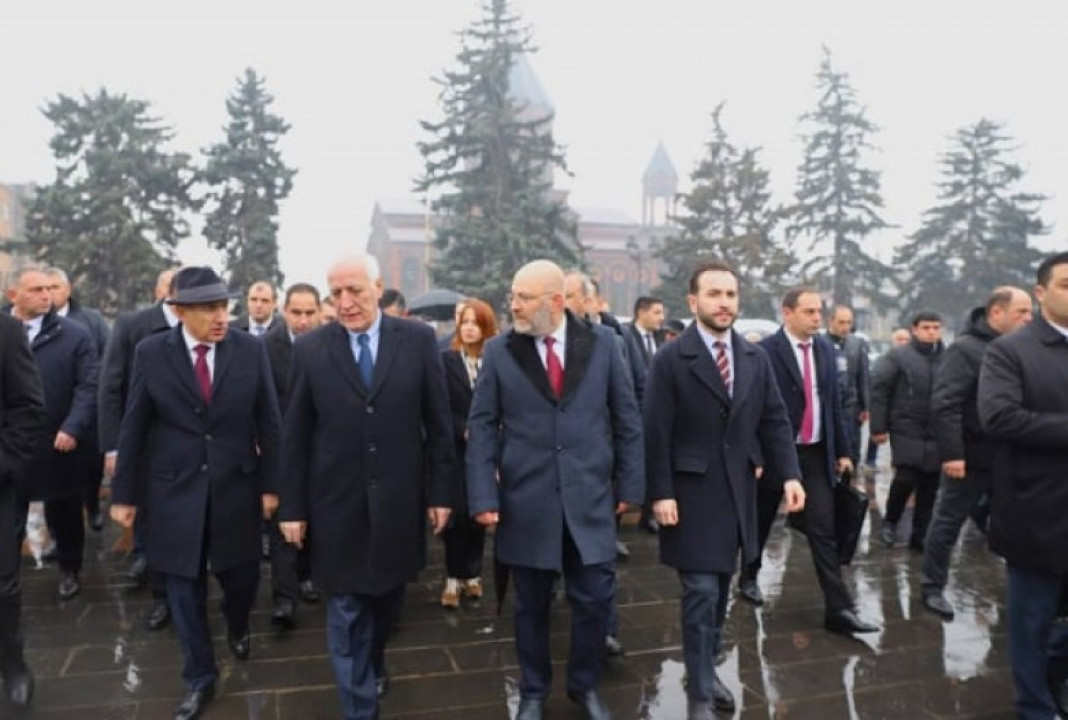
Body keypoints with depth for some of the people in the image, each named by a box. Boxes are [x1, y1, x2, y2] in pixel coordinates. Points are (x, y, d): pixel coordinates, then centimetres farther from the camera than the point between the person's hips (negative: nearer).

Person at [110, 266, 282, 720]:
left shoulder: (251, 350, -7)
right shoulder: (151, 353, -7)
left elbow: (268, 422, -2)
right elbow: (133, 428, -1)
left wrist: (270, 484, -1)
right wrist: (124, 493, 1)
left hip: (236, 487, 0)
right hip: (174, 490, 0)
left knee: (242, 577, 11)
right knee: (185, 589, 10)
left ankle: (237, 627, 47)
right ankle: (200, 678, 31)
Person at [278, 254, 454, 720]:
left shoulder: (418, 340, -5)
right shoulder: (310, 348, -4)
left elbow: (438, 422, -1)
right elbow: (295, 436, 0)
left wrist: (441, 491, -1)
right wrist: (293, 506, 0)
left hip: (399, 501, 1)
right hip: (338, 505, -1)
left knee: (386, 598, 20)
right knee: (346, 613, 8)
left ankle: (374, 663, 49)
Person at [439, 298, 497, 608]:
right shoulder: (446, 359, -1)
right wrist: (465, 430, -16)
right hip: (456, 450, -1)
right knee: (457, 513, 0)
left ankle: (472, 574, 23)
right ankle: (454, 578, 12)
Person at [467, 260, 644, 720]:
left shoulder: (602, 343, -1)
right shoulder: (498, 351, -2)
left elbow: (626, 419, 4)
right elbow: (482, 427, -2)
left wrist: (629, 485, 3)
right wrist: (483, 496, -7)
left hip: (590, 497, 1)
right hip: (526, 500, 0)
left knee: (594, 599, 8)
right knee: (531, 605, 13)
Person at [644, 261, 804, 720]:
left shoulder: (756, 358, 6)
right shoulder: (670, 360, -10)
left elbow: (774, 421, 7)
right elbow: (656, 434, -11)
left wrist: (789, 475, -4)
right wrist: (661, 494, -15)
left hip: (737, 491, 5)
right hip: (692, 492, -5)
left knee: (720, 588, 16)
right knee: (701, 592, -2)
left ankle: (706, 669, 34)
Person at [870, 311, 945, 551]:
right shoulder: (898, 356, -4)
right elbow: (878, 389, -6)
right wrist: (878, 427, -9)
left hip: (937, 435, 4)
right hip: (906, 430, -3)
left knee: (929, 487, 7)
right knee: (906, 478, -11)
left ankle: (920, 535, 20)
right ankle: (890, 521, 16)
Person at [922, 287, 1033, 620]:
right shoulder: (966, 348, -12)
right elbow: (943, 404, -19)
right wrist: (951, 453, -23)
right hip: (970, 457, -6)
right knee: (948, 524, 6)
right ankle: (933, 588, 18)